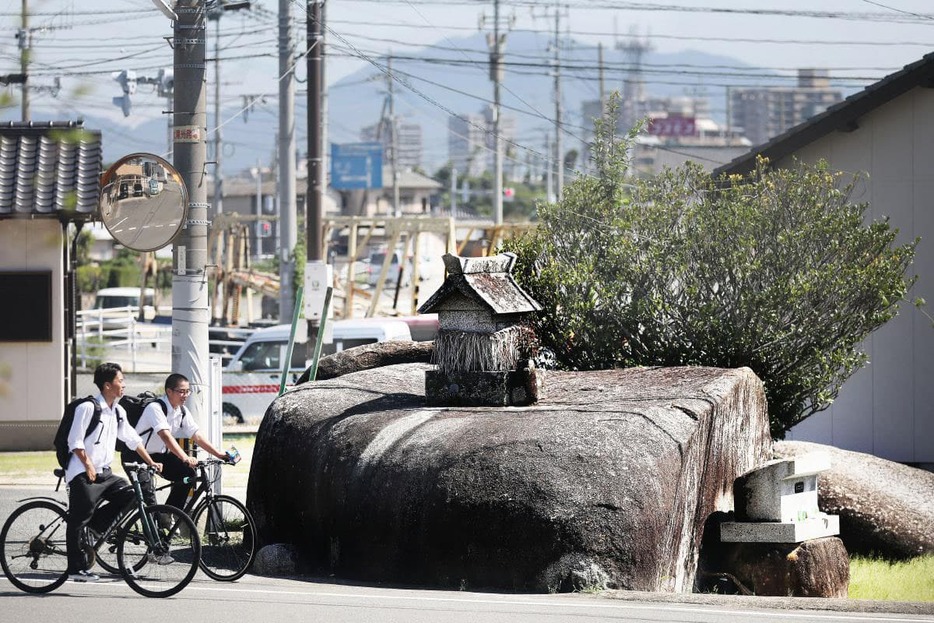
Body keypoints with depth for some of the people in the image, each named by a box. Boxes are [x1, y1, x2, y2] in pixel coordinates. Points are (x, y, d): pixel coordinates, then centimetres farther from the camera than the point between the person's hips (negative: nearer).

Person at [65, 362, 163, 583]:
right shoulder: (88, 408, -12)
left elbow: (133, 439, 19)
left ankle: (94, 526, 4)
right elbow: (75, 441, -14)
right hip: (83, 474, -8)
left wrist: (151, 462, 15)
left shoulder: (118, 412, 12)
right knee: (79, 519, -5)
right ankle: (76, 568, 0)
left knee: (129, 495, -7)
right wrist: (88, 465, -20)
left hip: (104, 473, 8)